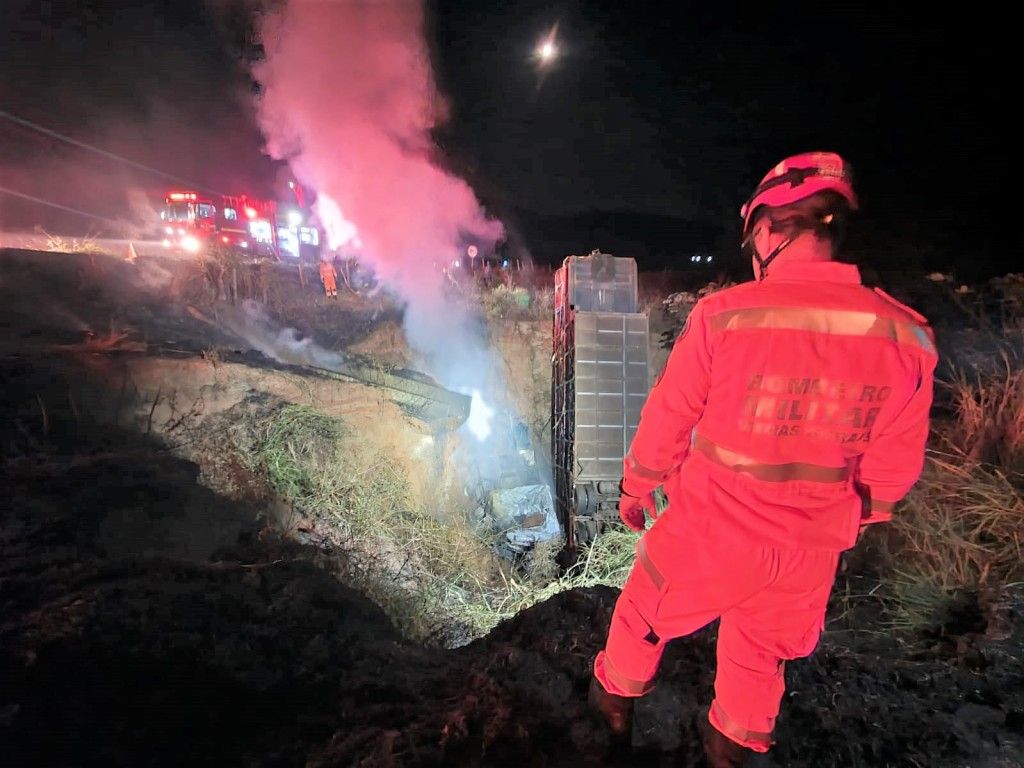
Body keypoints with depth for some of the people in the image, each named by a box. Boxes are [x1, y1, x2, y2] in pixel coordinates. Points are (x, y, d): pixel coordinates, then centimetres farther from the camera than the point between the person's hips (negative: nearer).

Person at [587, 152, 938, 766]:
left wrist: (636, 489, 7)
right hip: (808, 551, 3)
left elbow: (667, 420, -11)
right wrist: (846, 523, 18)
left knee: (642, 616, 26)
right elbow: (893, 468, -1)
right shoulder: (907, 335, -11)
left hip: (706, 531, -2)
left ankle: (616, 703, 52)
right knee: (760, 652, 29)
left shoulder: (725, 314, -21)